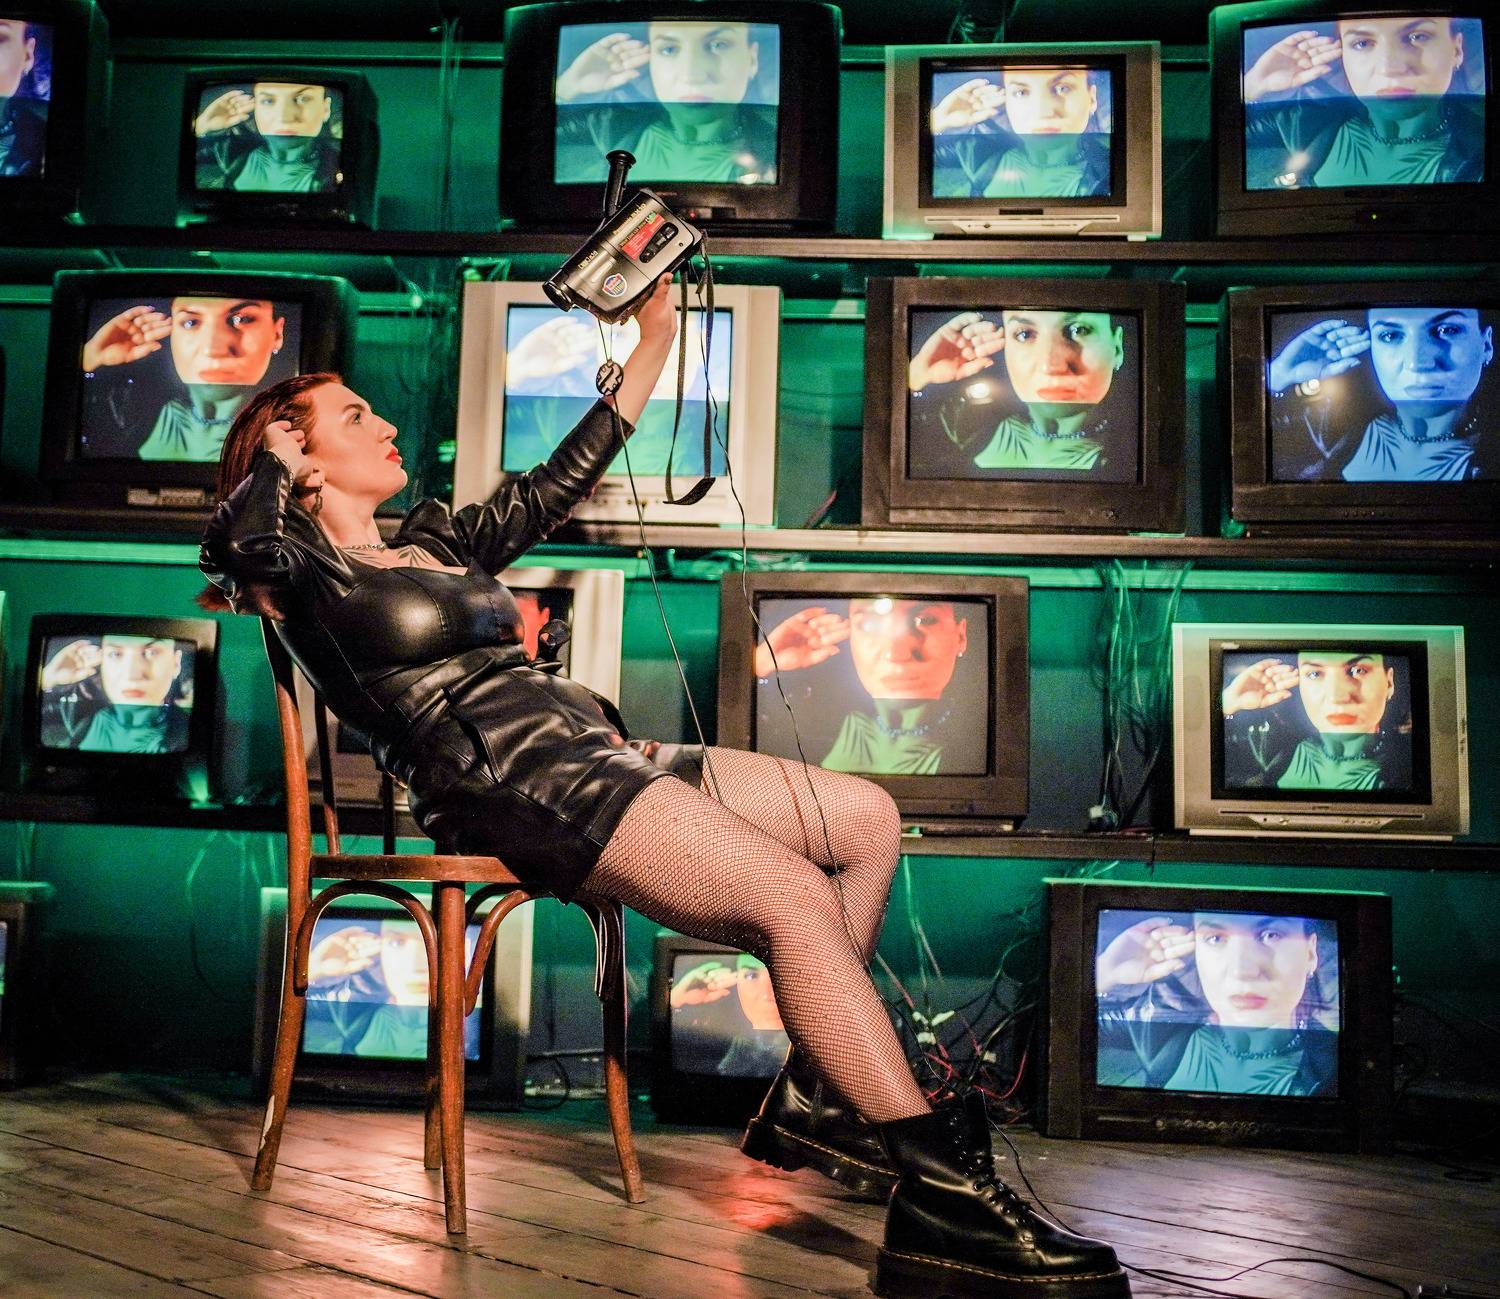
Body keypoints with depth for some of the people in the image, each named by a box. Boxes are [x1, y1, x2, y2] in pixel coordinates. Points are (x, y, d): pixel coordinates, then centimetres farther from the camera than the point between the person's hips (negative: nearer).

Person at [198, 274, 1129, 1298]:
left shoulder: (436, 542, 27)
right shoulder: (300, 571, 4)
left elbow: (559, 483, 32)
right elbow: (234, 539, -20)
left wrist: (657, 335, 34)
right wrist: (283, 441, 1)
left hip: (594, 752, 9)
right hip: (517, 788, -9)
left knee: (868, 820, -1)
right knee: (793, 893, -26)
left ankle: (812, 1098, 3)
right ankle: (941, 1198, -24)